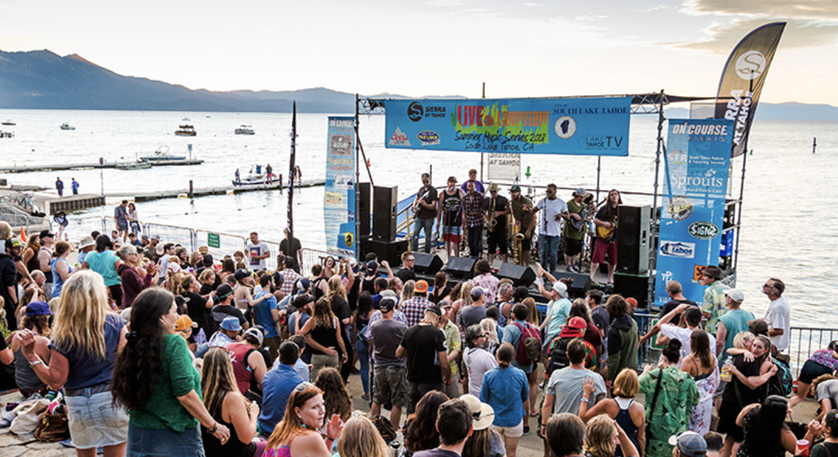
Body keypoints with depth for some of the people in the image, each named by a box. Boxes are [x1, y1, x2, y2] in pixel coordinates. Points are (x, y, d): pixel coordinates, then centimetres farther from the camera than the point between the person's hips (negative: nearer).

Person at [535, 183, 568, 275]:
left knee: (553, 254, 2)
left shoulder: (562, 203, 0)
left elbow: (567, 217, 5)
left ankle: (552, 274, 13)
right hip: (543, 232, 2)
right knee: (543, 253, 7)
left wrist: (561, 215, -16)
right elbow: (533, 211, 4)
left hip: (555, 233, -2)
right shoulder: (543, 201, 3)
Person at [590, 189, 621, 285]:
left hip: (615, 238, 2)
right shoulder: (604, 209, 4)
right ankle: (591, 276, -2)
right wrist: (603, 223, -12)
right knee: (597, 256, -8)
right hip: (603, 236, -2)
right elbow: (595, 220, 4)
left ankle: (610, 279, 20)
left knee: (613, 260, 7)